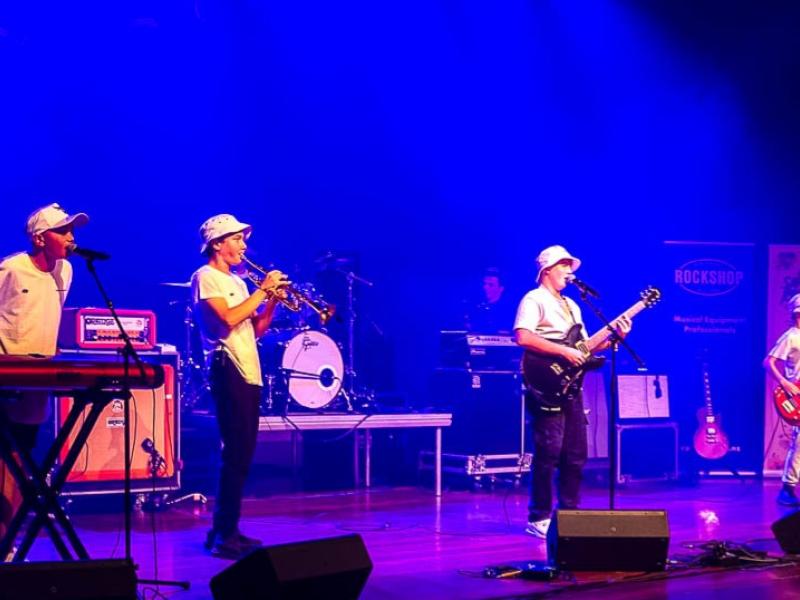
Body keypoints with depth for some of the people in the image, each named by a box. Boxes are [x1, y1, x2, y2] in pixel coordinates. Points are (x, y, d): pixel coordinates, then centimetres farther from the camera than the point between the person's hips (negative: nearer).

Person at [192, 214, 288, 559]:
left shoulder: (237, 281, 20)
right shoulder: (205, 277, -6)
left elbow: (255, 329, 18)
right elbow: (229, 318, -20)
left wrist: (273, 300, 3)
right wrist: (264, 290, -12)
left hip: (249, 372, 9)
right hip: (228, 370, -9)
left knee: (242, 455, 10)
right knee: (236, 454, -12)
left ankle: (227, 530, 16)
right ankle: (224, 535, -9)